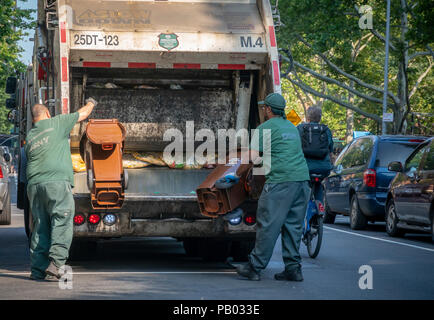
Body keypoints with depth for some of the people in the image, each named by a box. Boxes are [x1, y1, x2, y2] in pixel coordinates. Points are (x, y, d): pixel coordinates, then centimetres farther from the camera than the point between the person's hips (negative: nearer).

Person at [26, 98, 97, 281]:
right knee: (62, 224, -9)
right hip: (56, 181, -6)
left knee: (40, 227, 8)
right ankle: (55, 264, -21)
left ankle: (37, 269, 4)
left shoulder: (29, 137, 20)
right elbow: (83, 114, 18)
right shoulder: (56, 123, 6)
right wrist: (91, 103, 39)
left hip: (34, 184, 6)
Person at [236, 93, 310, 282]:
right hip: (302, 179, 7)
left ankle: (254, 268, -1)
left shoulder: (265, 128, -1)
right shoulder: (291, 127, 22)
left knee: (267, 226, -4)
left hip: (280, 181, -7)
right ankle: (293, 268, 9)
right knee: (293, 226, 10)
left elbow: (251, 158, -4)